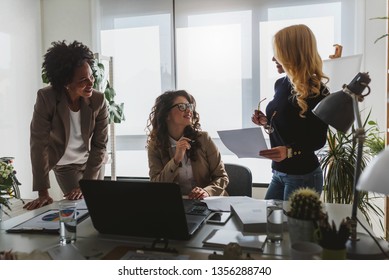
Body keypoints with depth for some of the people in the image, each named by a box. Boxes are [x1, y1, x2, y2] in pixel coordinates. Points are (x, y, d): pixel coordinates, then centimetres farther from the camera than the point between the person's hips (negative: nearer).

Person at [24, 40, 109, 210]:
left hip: (92, 161, 2)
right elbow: (38, 143, -27)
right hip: (64, 165, -2)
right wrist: (43, 193, -30)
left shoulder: (98, 100, -23)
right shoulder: (46, 98, -29)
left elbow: (100, 145, -17)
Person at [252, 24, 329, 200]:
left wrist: (289, 151, -32)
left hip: (303, 176, -7)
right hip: (278, 172, 7)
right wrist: (266, 122, -2)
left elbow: (318, 139, -16)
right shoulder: (281, 84, 5)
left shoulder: (316, 91, -16)